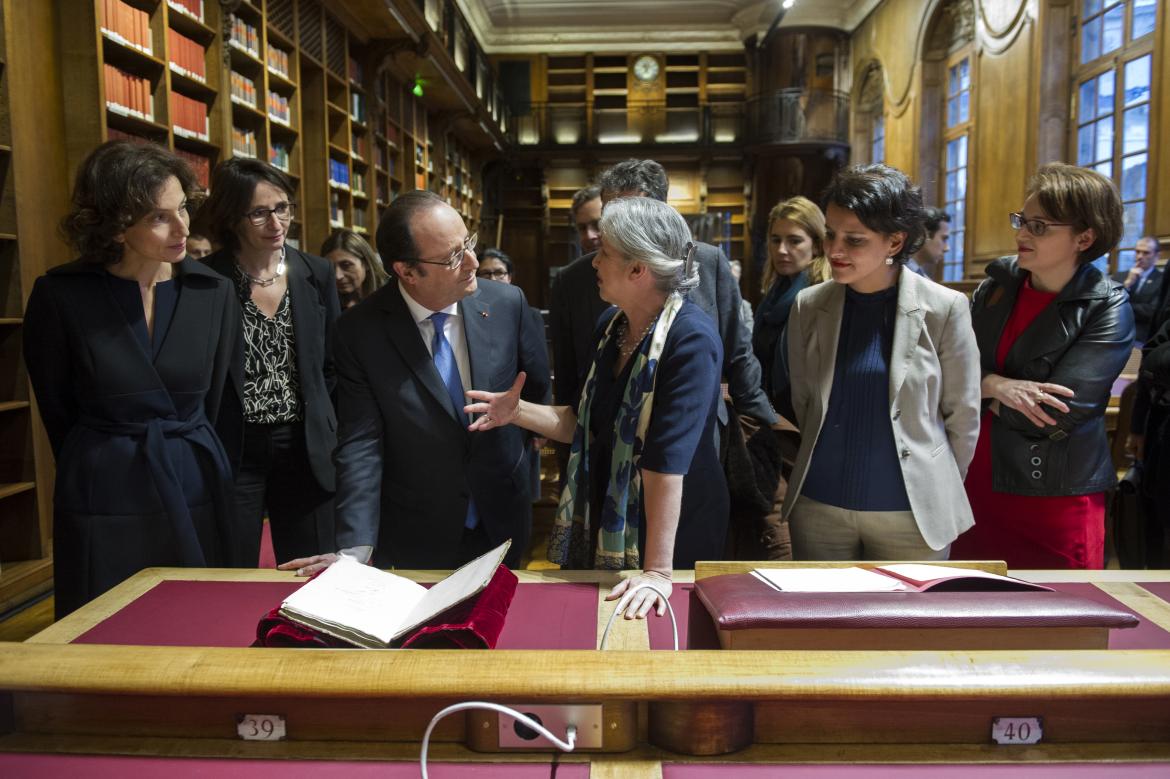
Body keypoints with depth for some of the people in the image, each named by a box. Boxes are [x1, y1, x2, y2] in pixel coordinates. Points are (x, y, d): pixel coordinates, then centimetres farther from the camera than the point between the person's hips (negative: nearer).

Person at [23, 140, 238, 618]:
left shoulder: (213, 292, -2)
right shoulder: (60, 295, -8)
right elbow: (58, 413, 3)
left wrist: (186, 458, 14)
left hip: (197, 494, 2)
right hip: (104, 504, -2)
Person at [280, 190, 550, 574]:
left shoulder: (507, 303, -12)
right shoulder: (359, 331, -17)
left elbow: (538, 388, 4)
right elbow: (360, 443, -18)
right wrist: (356, 546, -24)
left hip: (502, 524, 3)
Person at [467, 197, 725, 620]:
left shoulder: (690, 340, -25)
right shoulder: (612, 324, 0)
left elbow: (667, 460, -30)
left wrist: (658, 571, -31)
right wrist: (519, 412, -4)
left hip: (674, 534, -7)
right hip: (602, 522, 7)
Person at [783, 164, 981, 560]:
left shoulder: (945, 309, -9)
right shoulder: (808, 307, -2)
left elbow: (963, 416, 1)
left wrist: (939, 490, 9)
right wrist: (823, 468, 14)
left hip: (912, 513, -2)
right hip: (819, 508, 3)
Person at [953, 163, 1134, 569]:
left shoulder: (1108, 310, -11)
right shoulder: (998, 283, 3)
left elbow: (1055, 416, -19)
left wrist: (979, 394, -9)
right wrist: (994, 385, -20)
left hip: (1056, 500, -4)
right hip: (977, 485, 4)